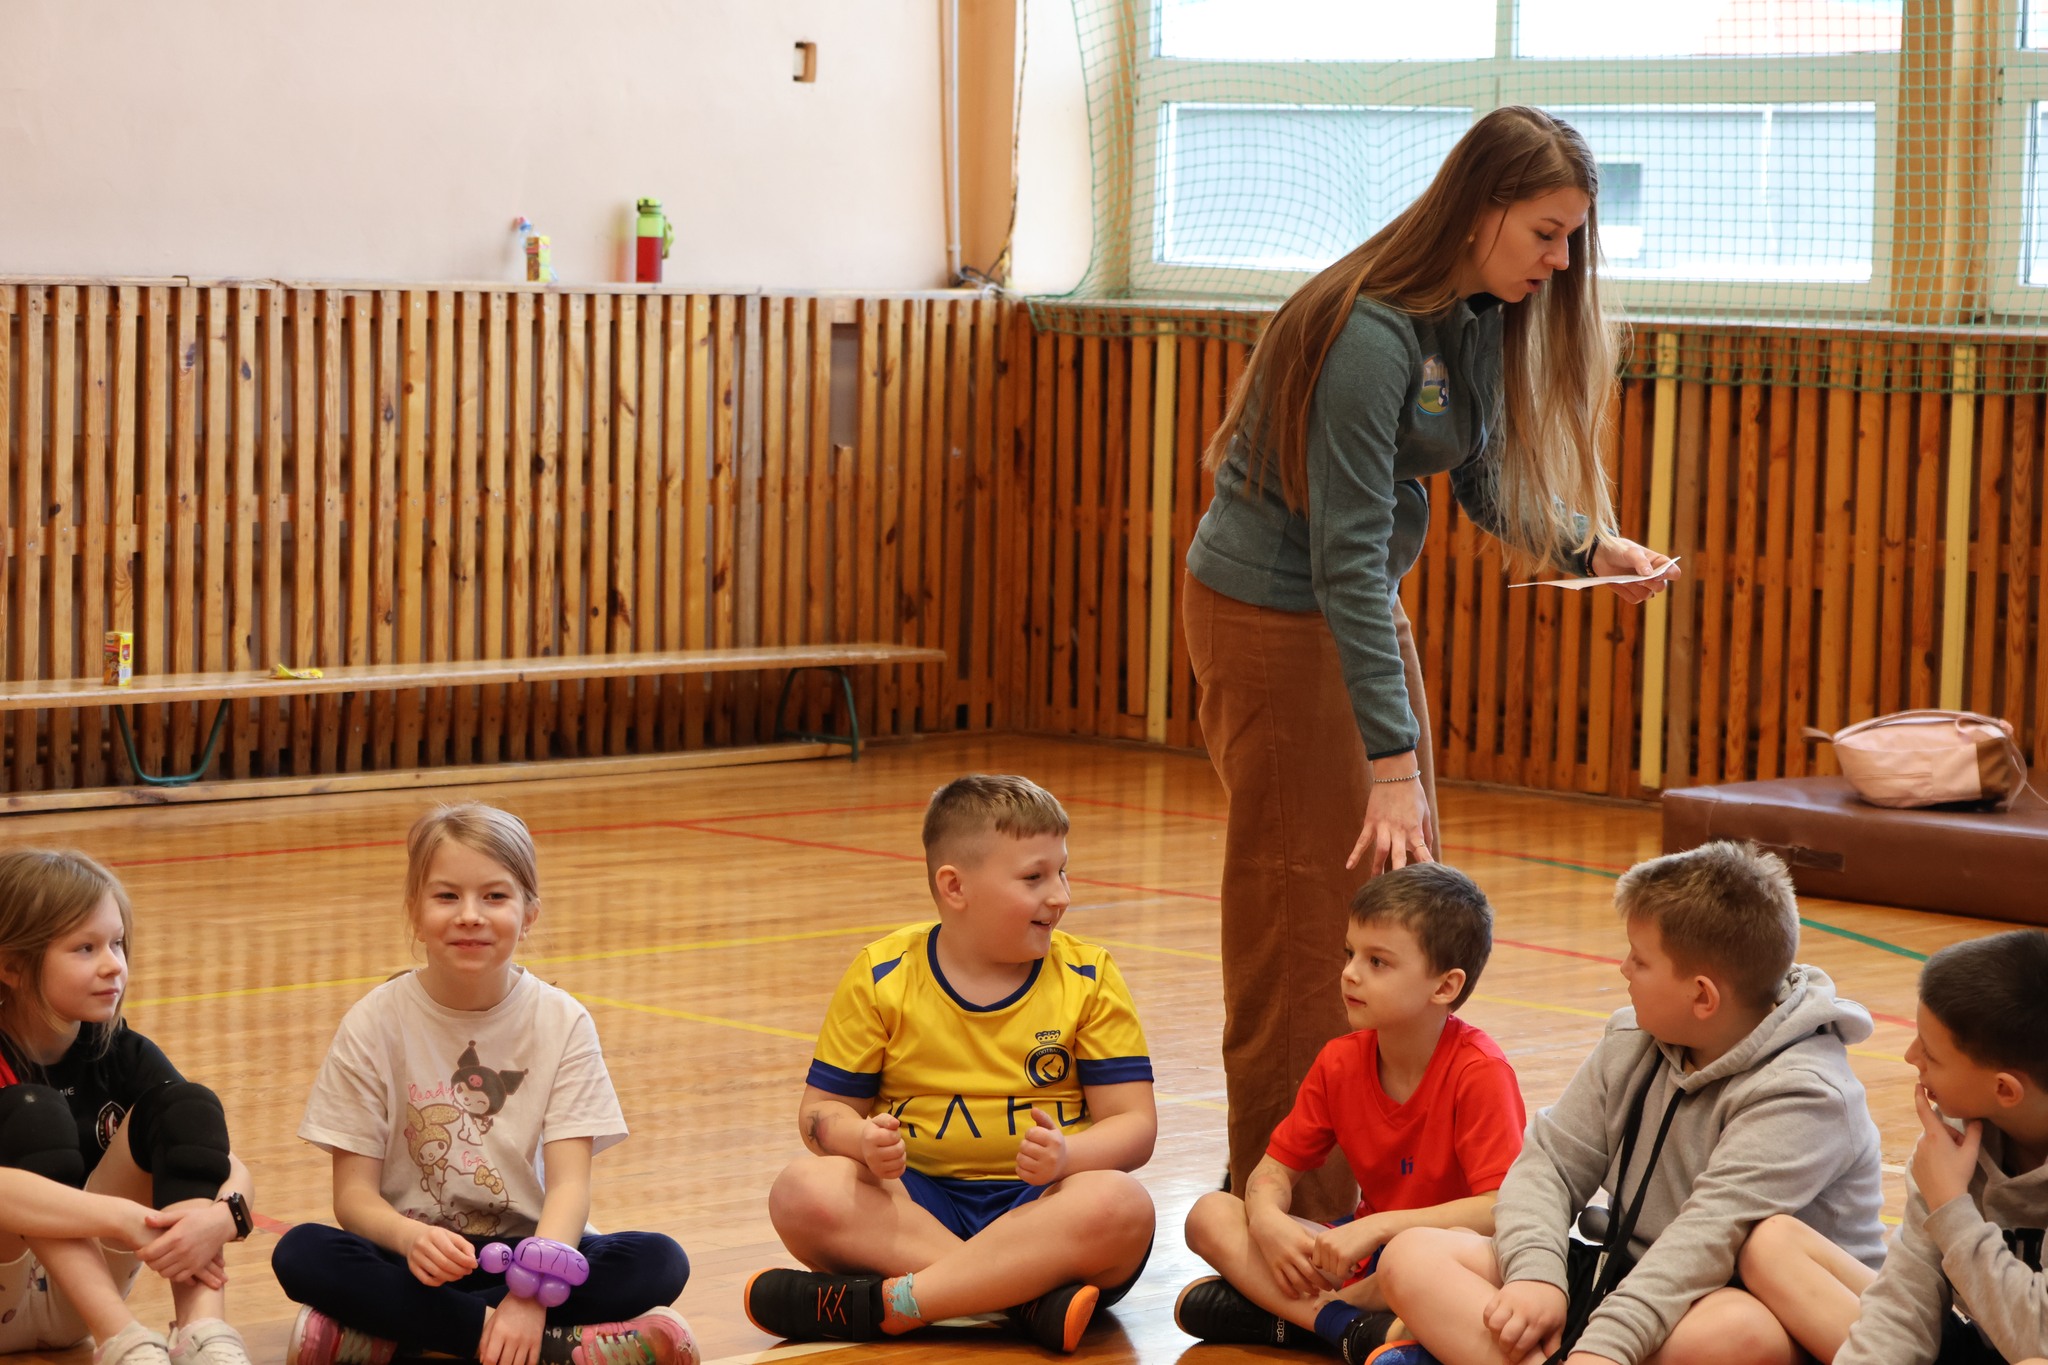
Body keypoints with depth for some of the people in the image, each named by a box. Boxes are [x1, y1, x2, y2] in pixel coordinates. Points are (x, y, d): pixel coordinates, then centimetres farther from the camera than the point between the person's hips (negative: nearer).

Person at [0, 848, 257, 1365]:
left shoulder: (121, 1055, -3)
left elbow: (231, 1168, -12)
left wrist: (221, 1215, -36)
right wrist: (124, 1220, -48)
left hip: (80, 1286, 5)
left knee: (188, 1108, -15)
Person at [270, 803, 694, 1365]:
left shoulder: (562, 1022, -4)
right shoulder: (375, 1024, -5)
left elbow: (569, 1185, -12)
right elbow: (354, 1193, -7)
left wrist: (532, 1292, -32)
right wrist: (411, 1237, -31)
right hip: (416, 1263, -1)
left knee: (659, 1262, -27)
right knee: (302, 1254, -31)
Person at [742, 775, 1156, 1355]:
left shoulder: (1088, 981, 3)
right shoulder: (881, 977, 4)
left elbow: (1133, 1123, -1)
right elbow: (823, 1107, 6)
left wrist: (1066, 1155, -24)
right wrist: (866, 1144, -19)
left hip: (1037, 1201, -1)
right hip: (918, 1199, 1)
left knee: (1119, 1204, -35)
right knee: (803, 1191, -29)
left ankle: (884, 1303, -33)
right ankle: (1030, 1296, -34)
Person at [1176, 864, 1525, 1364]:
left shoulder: (1479, 1073, -19)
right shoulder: (1340, 1064, 0)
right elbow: (1275, 1170, 5)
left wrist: (1376, 1226, -31)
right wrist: (1267, 1220, -19)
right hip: (1364, 1252, 6)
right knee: (1210, 1214, -9)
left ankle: (1284, 1311, -24)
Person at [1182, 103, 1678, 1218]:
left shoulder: (1484, 316, -1)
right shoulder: (1372, 333, -28)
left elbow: (1486, 479, 11)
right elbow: (1346, 557, -29)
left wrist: (1587, 545, -9)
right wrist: (1391, 758, -30)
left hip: (1360, 611, 9)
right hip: (1271, 615, -9)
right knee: (1301, 904, -3)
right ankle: (1287, 1207, 6)